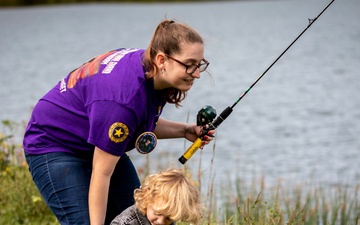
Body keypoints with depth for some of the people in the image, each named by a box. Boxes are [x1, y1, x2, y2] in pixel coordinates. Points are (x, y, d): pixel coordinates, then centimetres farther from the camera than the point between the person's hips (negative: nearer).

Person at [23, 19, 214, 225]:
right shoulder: (125, 94, -37)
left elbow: (144, 125, 10)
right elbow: (101, 174, -31)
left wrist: (184, 131, -6)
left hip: (99, 146, 9)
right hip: (54, 145, -9)